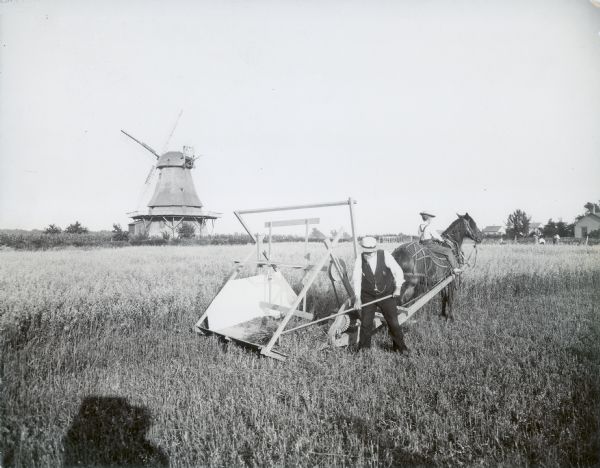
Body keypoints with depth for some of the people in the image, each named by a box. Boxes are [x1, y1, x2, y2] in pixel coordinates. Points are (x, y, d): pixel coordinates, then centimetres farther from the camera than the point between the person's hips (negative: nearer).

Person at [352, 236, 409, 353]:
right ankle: (363, 349, 14)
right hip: (368, 296, 1)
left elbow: (398, 271, -6)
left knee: (393, 322, 1)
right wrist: (357, 298, -11)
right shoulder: (360, 259, -14)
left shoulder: (385, 256, -18)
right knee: (365, 323, -3)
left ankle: (400, 347, 20)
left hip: (387, 295, -1)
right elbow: (356, 279, -8)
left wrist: (398, 288, -9)